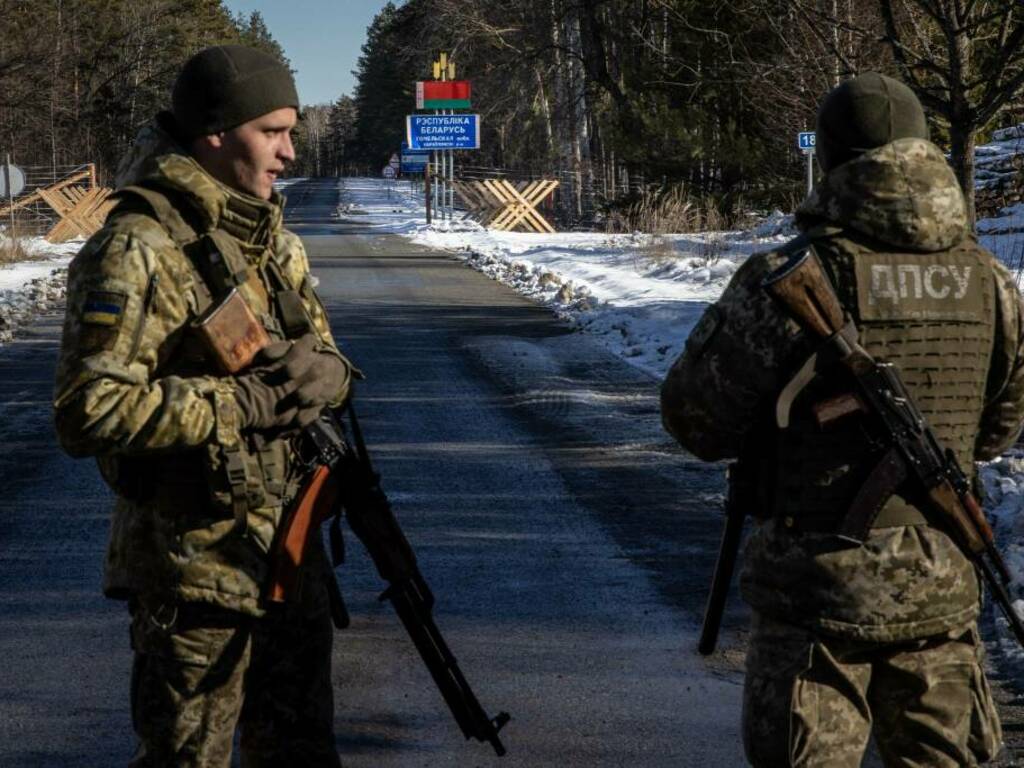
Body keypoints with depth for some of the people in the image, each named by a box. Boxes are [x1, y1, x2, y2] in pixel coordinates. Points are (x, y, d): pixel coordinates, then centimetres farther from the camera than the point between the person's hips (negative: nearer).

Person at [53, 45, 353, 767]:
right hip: (196, 562, -8)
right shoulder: (138, 252, -18)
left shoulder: (275, 240, 10)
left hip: (288, 544, 8)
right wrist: (243, 403, -23)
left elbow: (329, 361, 14)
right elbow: (91, 411, -25)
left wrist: (322, 369, -11)